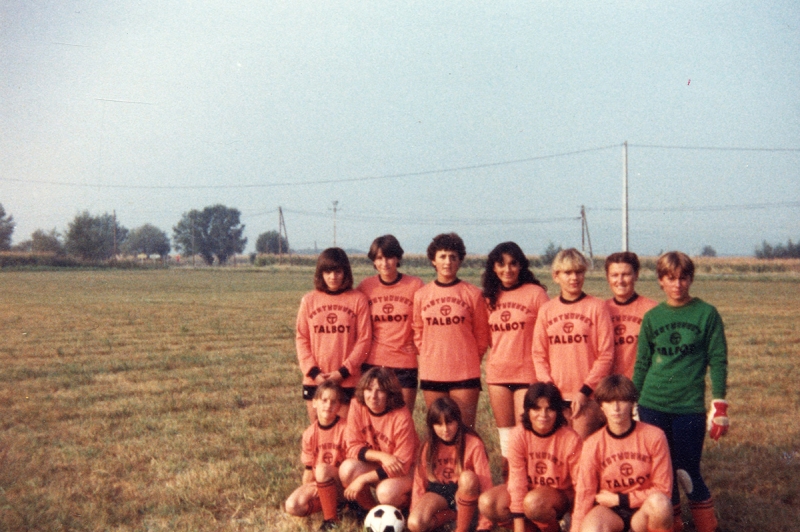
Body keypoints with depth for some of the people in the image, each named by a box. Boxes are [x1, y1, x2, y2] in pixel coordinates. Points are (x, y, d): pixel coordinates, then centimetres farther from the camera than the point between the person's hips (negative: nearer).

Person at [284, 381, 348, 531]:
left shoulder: (344, 429, -13)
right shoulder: (310, 433, 0)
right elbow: (309, 467, 5)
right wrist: (306, 489, -6)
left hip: (340, 483, -4)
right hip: (317, 484, 4)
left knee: (321, 469, -36)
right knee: (292, 506, -20)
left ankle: (331, 518, -21)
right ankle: (334, 503, -1)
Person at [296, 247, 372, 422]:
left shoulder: (358, 299, -1)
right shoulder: (309, 300, 5)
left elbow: (364, 339, -3)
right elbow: (301, 339, 4)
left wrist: (343, 372, -10)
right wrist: (313, 371, -8)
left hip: (348, 380, -2)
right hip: (314, 381, 2)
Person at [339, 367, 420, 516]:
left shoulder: (401, 417, -23)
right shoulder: (357, 406, -12)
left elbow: (402, 465, -20)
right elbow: (353, 447, -11)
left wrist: (362, 479, -25)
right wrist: (381, 456, -29)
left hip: (404, 471, -3)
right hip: (373, 464, 4)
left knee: (387, 492, -35)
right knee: (347, 468, -28)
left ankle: (404, 503, 3)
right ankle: (369, 509, -2)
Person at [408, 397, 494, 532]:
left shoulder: (473, 444, -17)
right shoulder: (429, 446, -7)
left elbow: (485, 481, -19)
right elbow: (419, 481, -3)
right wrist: (416, 512, -14)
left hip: (464, 492, -2)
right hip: (438, 492, 2)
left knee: (468, 477, -38)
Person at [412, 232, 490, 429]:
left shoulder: (473, 293, -1)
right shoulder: (421, 295, 5)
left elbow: (482, 334, 5)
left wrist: (471, 360, 3)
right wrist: (428, 357, 6)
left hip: (465, 374, -2)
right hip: (431, 374, 2)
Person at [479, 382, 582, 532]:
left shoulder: (570, 439, -19)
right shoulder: (518, 435, -16)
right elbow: (517, 480, -18)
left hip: (560, 494, -3)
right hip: (528, 489, 3)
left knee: (534, 502, -37)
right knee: (487, 504, -23)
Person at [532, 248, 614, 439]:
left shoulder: (597, 307, 0)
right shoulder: (546, 309, 8)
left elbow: (606, 355, -4)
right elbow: (539, 354, 8)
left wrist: (585, 390, -9)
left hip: (588, 397, -3)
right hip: (556, 396, 3)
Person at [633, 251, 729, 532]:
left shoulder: (707, 314, 0)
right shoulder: (652, 317, 7)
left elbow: (718, 361, 0)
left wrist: (719, 405, -4)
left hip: (690, 406, -3)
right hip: (653, 406, 3)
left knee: (688, 472, -2)